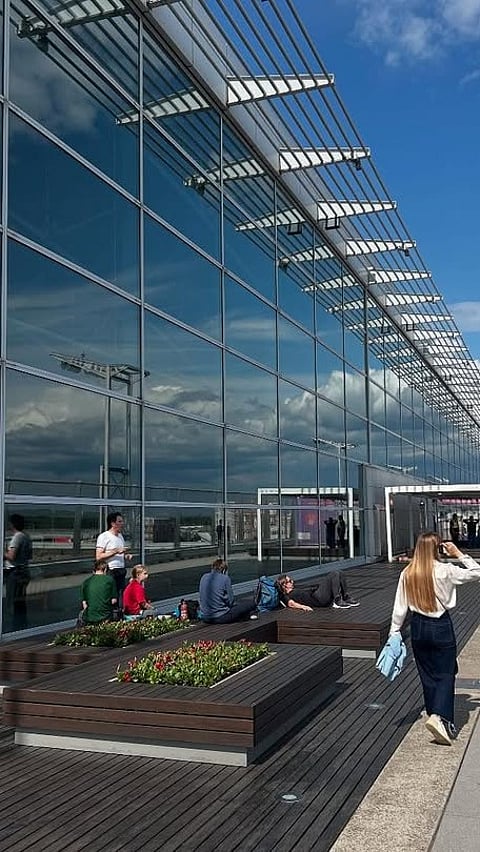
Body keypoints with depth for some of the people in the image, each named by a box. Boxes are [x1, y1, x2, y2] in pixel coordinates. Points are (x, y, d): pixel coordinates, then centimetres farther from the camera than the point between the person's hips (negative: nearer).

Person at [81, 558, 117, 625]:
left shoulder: (86, 582, 7)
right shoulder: (110, 579, 1)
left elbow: (84, 603, 8)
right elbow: (114, 600, 3)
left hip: (89, 618, 2)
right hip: (105, 617, -2)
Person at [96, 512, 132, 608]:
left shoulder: (120, 536, 18)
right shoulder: (103, 537, -7)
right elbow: (98, 557, -14)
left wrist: (126, 555, 6)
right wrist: (116, 551, -18)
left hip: (121, 571, 7)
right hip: (110, 572, -7)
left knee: (122, 598, 5)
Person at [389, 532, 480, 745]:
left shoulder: (406, 574, -5)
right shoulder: (445, 571, -15)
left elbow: (400, 607, -1)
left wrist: (395, 632, 7)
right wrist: (459, 555, 2)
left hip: (418, 627, 4)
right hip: (441, 626, -4)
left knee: (427, 675, 16)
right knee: (445, 674, 3)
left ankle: (436, 717, 27)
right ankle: (439, 716, -16)